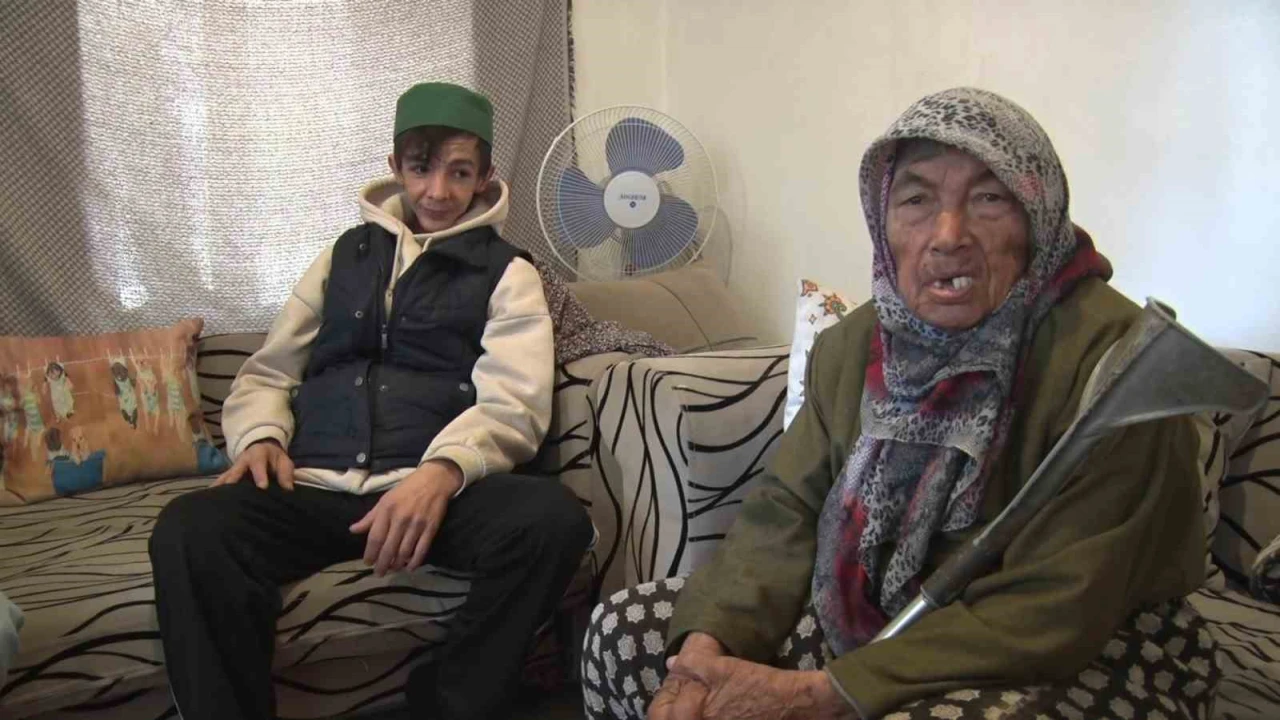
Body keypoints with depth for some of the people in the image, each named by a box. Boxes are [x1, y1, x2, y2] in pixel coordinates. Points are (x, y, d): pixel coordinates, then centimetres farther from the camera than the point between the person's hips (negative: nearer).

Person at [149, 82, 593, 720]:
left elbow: (512, 403, -3)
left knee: (554, 518, -32)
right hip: (309, 489, 2)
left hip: (433, 489, -1)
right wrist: (261, 437, -1)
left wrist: (443, 469, -24)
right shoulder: (343, 257, 23)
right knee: (188, 531, -30)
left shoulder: (507, 274, 12)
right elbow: (266, 375, 23)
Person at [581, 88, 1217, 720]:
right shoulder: (854, 343, 0)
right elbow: (789, 509, -1)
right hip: (873, 619, 6)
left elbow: (1055, 611, -24)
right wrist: (707, 646, -20)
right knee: (623, 633, -1)